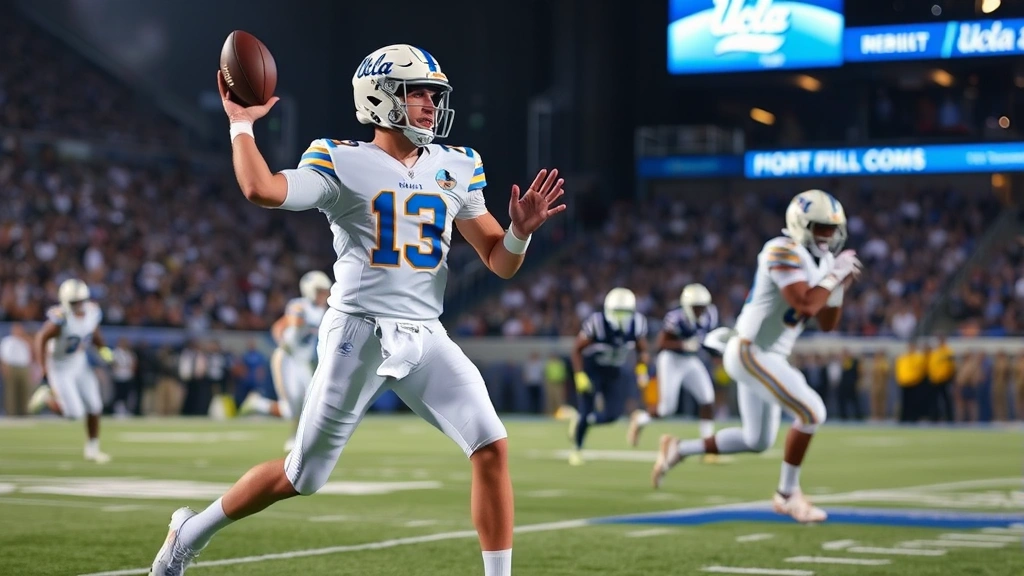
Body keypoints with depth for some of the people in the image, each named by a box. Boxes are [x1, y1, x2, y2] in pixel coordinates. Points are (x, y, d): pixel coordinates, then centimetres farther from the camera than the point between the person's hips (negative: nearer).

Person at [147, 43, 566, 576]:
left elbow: (500, 263, 11)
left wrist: (521, 231, -10)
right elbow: (262, 191, -24)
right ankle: (191, 533, 28)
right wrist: (240, 123, -12)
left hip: (426, 337, 4)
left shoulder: (455, 169, 9)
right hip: (359, 333, -4)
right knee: (301, 477, 5)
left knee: (492, 448, -13)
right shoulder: (342, 163, -6)